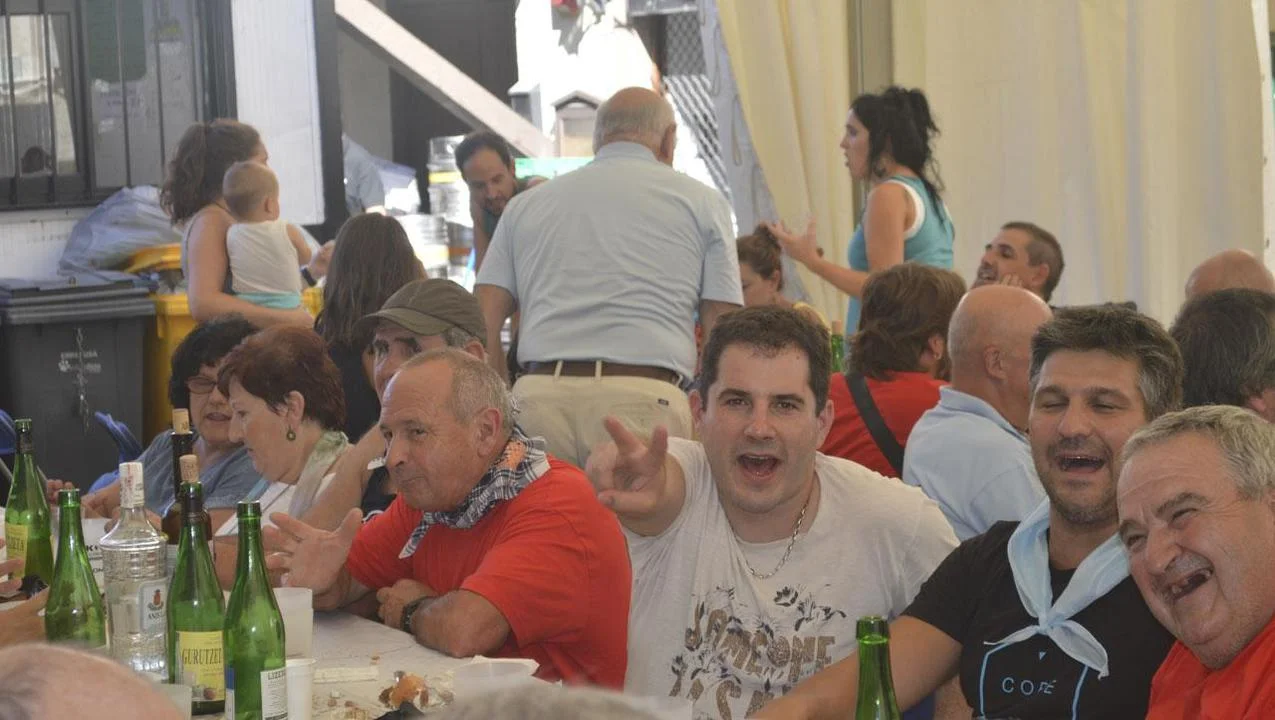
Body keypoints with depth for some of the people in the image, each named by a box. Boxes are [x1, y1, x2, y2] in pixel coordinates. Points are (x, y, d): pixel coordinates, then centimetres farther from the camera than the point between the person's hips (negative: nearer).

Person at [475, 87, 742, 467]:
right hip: (645, 397, -2)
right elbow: (724, 335, 8)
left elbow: (482, 324, 14)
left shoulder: (526, 205, 22)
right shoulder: (700, 201, 15)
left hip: (537, 395, 3)